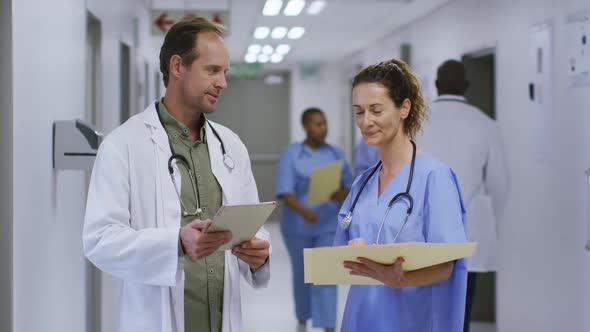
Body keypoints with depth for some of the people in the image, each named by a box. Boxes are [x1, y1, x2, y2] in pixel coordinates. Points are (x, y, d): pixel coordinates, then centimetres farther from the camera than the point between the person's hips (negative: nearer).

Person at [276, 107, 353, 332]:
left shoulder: (336, 154, 2)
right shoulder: (290, 155, -9)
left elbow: (349, 189, 2)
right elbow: (285, 193, -19)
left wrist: (342, 195, -23)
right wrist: (303, 211, -38)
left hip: (329, 225, 1)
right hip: (299, 225, -1)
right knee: (302, 274, 13)